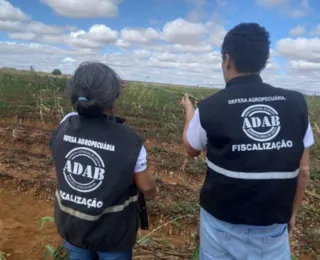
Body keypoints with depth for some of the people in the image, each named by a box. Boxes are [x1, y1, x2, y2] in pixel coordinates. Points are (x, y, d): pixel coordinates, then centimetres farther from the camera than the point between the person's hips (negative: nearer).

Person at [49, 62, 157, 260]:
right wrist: (154, 190, 7)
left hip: (70, 225, 4)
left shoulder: (63, 127, -15)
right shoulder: (130, 142, -26)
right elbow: (147, 188, -13)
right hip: (112, 233, -3)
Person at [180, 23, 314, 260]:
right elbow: (303, 170, -1)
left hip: (222, 222, -1)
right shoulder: (296, 104, -9)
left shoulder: (210, 108, -16)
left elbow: (191, 149, 4)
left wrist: (189, 112, 20)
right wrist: (292, 212, 15)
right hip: (273, 226, 2)